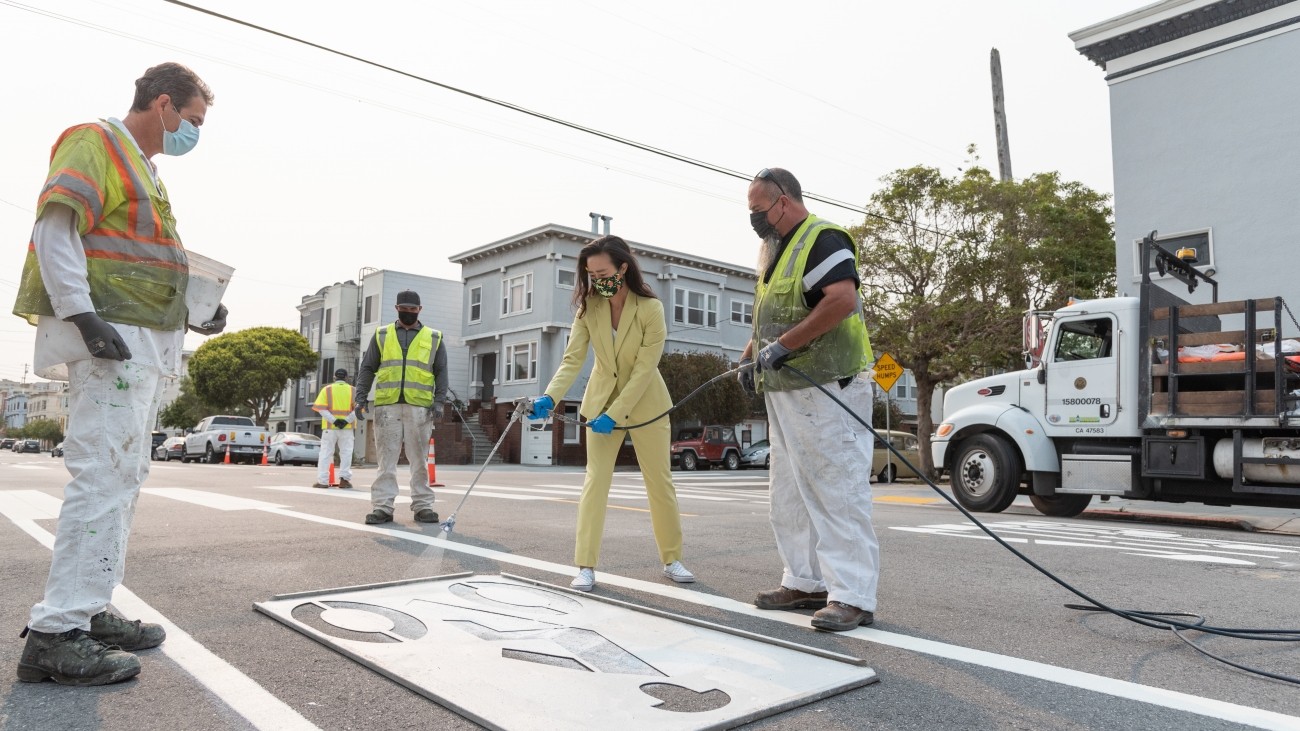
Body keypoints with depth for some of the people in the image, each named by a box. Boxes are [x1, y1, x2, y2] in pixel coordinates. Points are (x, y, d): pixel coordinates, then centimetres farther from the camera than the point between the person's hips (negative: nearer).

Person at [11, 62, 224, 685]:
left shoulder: (144, 168, 25)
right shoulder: (95, 142, -3)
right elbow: (55, 228, -16)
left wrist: (195, 312, 13)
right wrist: (83, 315, -24)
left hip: (146, 344, 10)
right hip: (110, 338, -10)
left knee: (124, 479, 11)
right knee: (103, 477, -13)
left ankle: (89, 611, 20)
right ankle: (55, 633, -8)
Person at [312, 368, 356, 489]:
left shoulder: (327, 390, 5)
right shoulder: (353, 390, 7)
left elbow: (321, 408, -7)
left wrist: (334, 421, -13)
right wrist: (347, 420, -11)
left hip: (329, 427, 0)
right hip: (347, 428, 0)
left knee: (326, 453, 5)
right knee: (346, 453, 4)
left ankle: (322, 481, 3)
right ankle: (344, 479, -4)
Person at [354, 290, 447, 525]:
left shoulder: (433, 338, 12)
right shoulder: (382, 335, 14)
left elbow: (441, 373, 9)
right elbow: (367, 369, 13)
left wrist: (439, 402, -3)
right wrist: (361, 397, 1)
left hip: (420, 407, -1)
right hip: (387, 406, 1)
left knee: (419, 459, 1)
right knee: (386, 458, 0)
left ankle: (423, 506, 7)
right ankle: (382, 506, 3)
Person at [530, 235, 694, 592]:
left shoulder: (651, 308, -20)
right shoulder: (588, 307, -11)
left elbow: (644, 370, -23)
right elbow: (572, 358, -15)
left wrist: (615, 414, -28)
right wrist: (550, 396, -32)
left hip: (646, 404, -2)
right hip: (601, 401, 2)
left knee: (660, 481, 7)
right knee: (595, 480, -3)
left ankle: (672, 559, 23)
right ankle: (586, 566, 3)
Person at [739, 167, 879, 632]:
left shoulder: (823, 239, -10)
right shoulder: (773, 249, 20)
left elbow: (843, 299, -25)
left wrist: (783, 345, -23)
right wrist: (751, 356, 12)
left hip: (827, 387, -10)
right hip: (783, 391, 10)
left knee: (837, 490, -7)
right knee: (789, 492, 14)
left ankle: (853, 596, -1)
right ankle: (806, 582, 24)